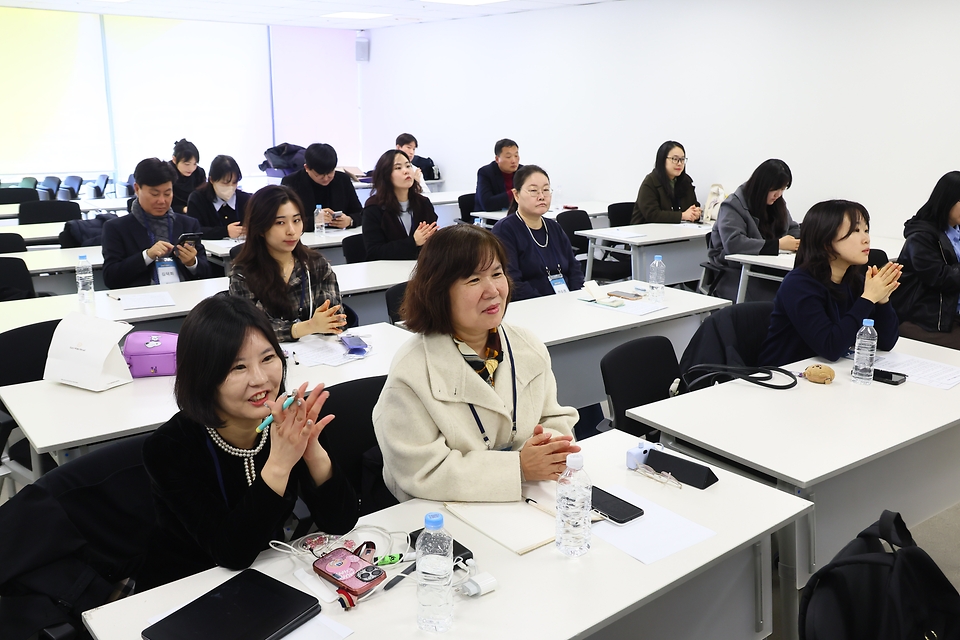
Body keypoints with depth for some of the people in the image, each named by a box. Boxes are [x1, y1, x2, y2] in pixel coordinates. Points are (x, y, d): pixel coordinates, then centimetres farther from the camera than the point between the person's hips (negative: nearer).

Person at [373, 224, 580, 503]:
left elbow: (555, 418, 12)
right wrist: (518, 467, -19)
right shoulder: (411, 375, -15)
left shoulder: (529, 347, 3)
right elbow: (424, 474, -17)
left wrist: (553, 443, -12)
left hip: (527, 505, 6)